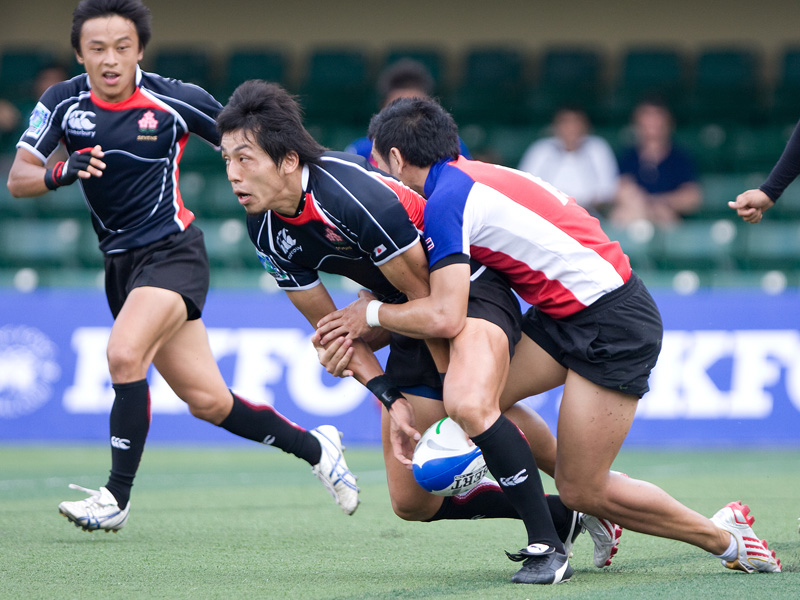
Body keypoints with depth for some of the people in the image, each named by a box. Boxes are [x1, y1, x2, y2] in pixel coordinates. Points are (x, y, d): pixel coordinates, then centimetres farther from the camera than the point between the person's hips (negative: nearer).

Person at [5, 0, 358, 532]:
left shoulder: (175, 100, -11)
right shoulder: (63, 103, -3)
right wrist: (60, 174, -27)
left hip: (173, 252, -4)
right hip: (121, 263, 4)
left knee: (124, 353, -29)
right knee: (207, 401, 5)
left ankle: (117, 497, -19)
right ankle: (313, 447, 26)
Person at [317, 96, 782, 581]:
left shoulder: (446, 200, -17)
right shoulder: (470, 175, 11)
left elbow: (444, 318, -22)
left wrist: (372, 314, -5)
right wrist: (362, 338, 10)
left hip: (614, 325, -9)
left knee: (581, 492, -5)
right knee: (469, 401, -1)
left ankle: (725, 537, 13)